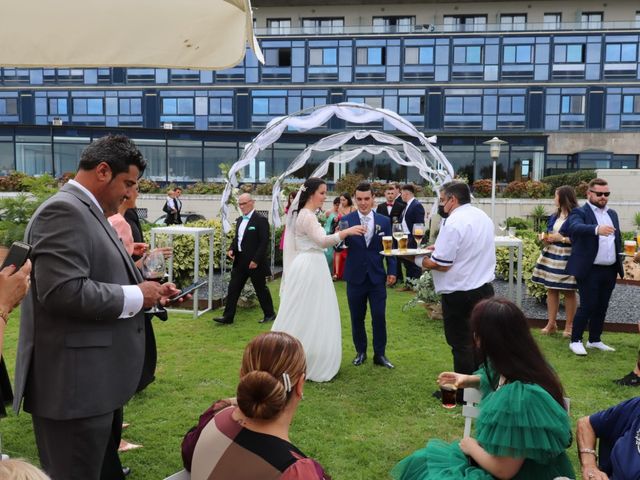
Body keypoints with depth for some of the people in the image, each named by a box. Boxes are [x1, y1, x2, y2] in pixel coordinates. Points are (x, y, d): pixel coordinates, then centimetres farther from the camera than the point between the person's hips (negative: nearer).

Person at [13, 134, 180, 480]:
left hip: (95, 379, 10)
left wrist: (146, 292, 5)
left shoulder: (87, 212, 15)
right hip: (74, 385, -10)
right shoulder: (64, 211, -17)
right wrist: (135, 296, -17)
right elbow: (65, 291, -28)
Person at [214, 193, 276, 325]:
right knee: (233, 288, 5)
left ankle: (269, 314, 22)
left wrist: (256, 260, -20)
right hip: (240, 261, 7)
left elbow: (264, 242, -17)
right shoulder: (239, 220, 12)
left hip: (254, 262, -7)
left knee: (261, 289, 6)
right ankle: (228, 317, 11)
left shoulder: (260, 220, -13)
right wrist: (232, 249, 0)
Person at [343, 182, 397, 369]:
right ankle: (360, 352, 26)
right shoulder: (346, 221, -3)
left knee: (379, 317, 2)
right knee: (357, 318, 10)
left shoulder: (384, 221, 3)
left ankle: (380, 354, 16)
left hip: (377, 277, 1)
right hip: (355, 277, 0)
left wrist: (392, 271, 0)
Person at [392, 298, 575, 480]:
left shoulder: (519, 398, -34)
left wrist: (470, 445, -8)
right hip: (504, 459, 8)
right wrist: (470, 380, 7)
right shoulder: (522, 367, -8)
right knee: (422, 461, 10)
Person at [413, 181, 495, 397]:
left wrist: (418, 259, -6)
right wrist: (440, 248, 13)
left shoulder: (453, 223, -19)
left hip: (459, 293, -8)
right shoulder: (483, 217, 9)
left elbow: (441, 264, -21)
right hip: (484, 288, 8)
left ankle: (463, 392, 16)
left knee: (461, 344, 4)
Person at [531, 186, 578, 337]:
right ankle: (551, 323, 16)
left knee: (568, 291, 2)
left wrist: (562, 239, -17)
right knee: (551, 289, 8)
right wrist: (546, 239, 2)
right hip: (551, 255, 7)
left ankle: (569, 325, 13)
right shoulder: (555, 216, 12)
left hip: (567, 258, -7)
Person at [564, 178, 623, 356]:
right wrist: (597, 229, -46)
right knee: (587, 306, -5)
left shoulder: (612, 214, 15)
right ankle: (576, 341, 7)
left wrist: (620, 262, 14)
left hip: (610, 270, 7)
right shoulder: (580, 212, -7)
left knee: (602, 307, 12)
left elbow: (617, 239, 21)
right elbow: (575, 227, -29)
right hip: (589, 270, -6)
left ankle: (595, 340, 25)